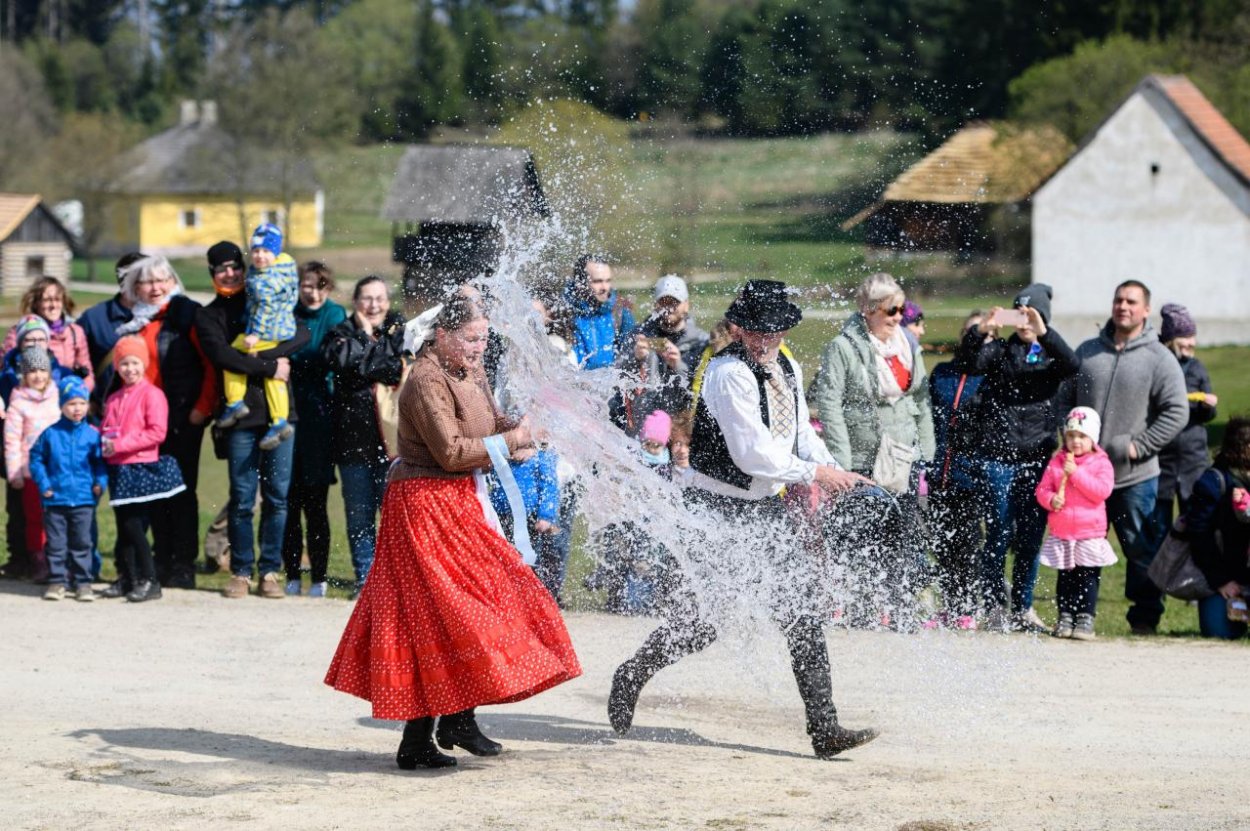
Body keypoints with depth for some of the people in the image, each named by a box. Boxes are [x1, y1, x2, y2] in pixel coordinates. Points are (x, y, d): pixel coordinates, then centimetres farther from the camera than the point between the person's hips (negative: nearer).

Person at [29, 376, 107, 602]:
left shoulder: (92, 435, -1)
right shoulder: (50, 433, -2)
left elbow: (100, 462, 7)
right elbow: (36, 459, 4)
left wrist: (100, 482, -7)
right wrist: (43, 484, -5)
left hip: (84, 500, 0)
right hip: (55, 499, 0)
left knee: (82, 543, 6)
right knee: (56, 543, 6)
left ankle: (82, 581, 13)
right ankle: (57, 581, 15)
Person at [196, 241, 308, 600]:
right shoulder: (209, 316, 10)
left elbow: (302, 334, 0)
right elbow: (221, 355, -8)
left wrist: (263, 355, -12)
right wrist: (269, 367, -11)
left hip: (279, 411, 2)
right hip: (240, 416, -2)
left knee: (278, 496, 0)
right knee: (242, 499, -2)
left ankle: (270, 571, 7)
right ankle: (241, 572, 6)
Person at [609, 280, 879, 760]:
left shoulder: (788, 370, 8)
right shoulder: (729, 373, -20)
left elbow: (801, 432, 19)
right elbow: (751, 453, -24)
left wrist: (833, 469, 0)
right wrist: (814, 473, -17)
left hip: (764, 508, 8)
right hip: (716, 508, -8)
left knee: (803, 615, 2)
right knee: (696, 621, -2)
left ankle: (823, 728, 4)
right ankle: (632, 677, 25)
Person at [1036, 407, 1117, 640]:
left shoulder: (1101, 463, -2)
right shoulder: (1057, 461, 7)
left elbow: (1102, 490, -16)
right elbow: (1042, 489, 7)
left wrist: (1076, 474, -20)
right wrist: (1051, 500, -15)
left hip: (1090, 533, -3)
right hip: (1061, 532, 3)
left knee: (1088, 577, -3)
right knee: (1065, 577, 9)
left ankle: (1085, 619, 0)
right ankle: (1065, 617, 15)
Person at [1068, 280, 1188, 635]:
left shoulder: (1159, 359, -4)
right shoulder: (1087, 352, 9)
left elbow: (1177, 412, -7)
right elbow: (1066, 401, 17)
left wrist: (1139, 446, -13)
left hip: (1135, 477, -3)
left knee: (1142, 550, 2)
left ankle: (1145, 616, 14)